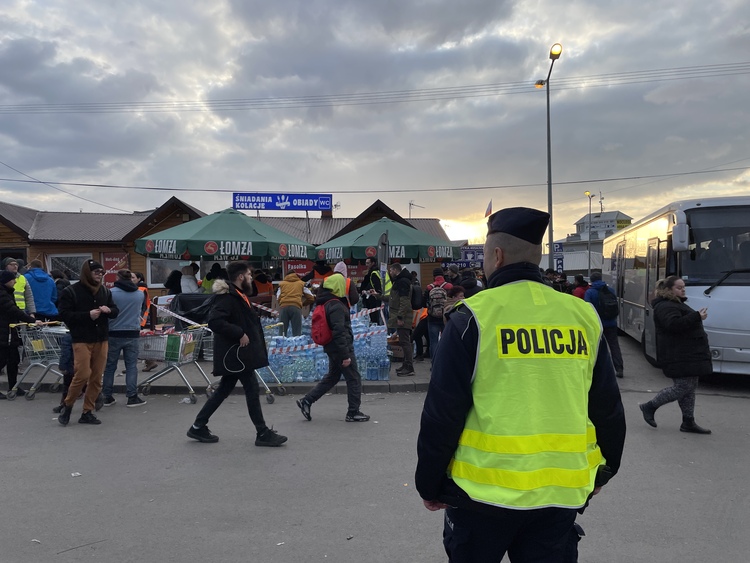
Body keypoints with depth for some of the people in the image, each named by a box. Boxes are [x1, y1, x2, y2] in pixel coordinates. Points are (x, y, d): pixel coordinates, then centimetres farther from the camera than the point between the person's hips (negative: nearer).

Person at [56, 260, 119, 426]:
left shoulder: (105, 291, 11)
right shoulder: (71, 292, -5)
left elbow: (115, 311, 16)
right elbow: (64, 315, -10)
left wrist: (109, 310, -8)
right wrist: (87, 315, -19)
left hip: (101, 340, 5)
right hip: (82, 340, -5)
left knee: (96, 378, 5)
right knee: (83, 375, -11)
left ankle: (87, 412, 16)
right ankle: (67, 405, 13)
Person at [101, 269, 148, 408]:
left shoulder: (111, 293, -9)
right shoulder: (140, 294, 3)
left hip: (114, 334, -1)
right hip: (132, 334, 2)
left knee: (110, 366, 10)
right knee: (131, 366, 6)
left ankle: (107, 396, 17)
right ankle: (132, 397, 4)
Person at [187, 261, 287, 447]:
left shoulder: (238, 296, 15)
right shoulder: (228, 297, -17)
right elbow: (214, 321, -28)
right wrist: (239, 334, -25)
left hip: (237, 353, 10)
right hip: (235, 354, -10)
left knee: (224, 390, 14)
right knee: (252, 389, -4)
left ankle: (198, 427, 23)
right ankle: (263, 433, 5)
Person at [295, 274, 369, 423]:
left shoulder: (324, 303, 9)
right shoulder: (336, 306, -21)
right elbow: (339, 332, -26)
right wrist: (345, 355, -25)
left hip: (331, 347, 10)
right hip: (341, 347, -10)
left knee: (332, 377, 21)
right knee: (354, 379, 4)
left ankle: (306, 401, 18)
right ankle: (353, 413, 13)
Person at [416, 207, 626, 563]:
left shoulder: (475, 318, -12)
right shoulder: (583, 317, 1)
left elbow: (442, 413, -10)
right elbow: (608, 408, 9)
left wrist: (430, 486, 2)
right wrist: (603, 470, 24)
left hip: (486, 489, -3)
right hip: (562, 490, 4)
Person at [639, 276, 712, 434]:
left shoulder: (676, 304, 21)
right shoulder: (665, 307, -15)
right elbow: (674, 324, -31)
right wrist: (697, 316, -31)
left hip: (688, 355, 11)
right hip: (679, 357, -11)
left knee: (690, 387, 10)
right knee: (683, 387, -9)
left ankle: (688, 422, 16)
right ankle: (649, 407, 3)